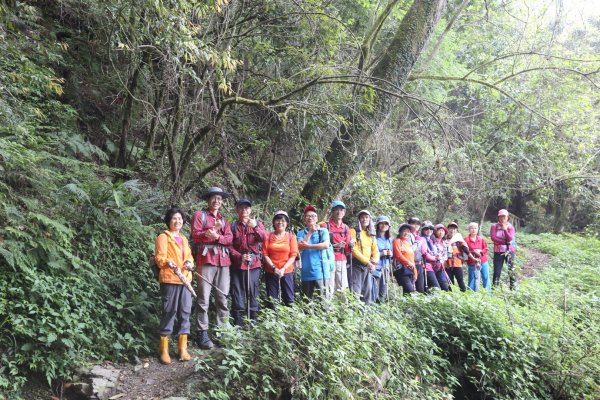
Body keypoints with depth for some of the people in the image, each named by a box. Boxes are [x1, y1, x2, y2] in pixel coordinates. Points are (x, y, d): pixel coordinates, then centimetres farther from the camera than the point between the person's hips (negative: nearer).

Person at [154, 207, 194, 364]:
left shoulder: (184, 238, 21)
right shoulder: (163, 237, -2)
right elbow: (159, 257, -11)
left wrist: (189, 262, -2)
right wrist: (168, 262, -31)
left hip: (185, 279, 7)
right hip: (169, 279, -7)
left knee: (185, 312, 6)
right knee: (169, 312, -5)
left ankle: (182, 347, 15)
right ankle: (164, 349, 3)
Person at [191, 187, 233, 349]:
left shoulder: (224, 219, 22)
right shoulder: (199, 215, 7)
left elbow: (229, 239, 7)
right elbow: (196, 236, -6)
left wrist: (217, 236, -11)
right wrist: (213, 229, -15)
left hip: (223, 261, 5)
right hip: (206, 260, -5)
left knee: (223, 297, 5)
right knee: (204, 299, -6)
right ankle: (202, 334, -4)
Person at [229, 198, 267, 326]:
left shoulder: (257, 224, 10)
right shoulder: (233, 226, 9)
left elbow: (264, 238, -9)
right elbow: (229, 246, 2)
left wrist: (255, 227, -26)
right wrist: (239, 256, -14)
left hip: (254, 264, 0)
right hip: (237, 264, 0)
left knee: (253, 293, 2)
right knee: (237, 294, 0)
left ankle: (253, 322, 8)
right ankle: (238, 324, 5)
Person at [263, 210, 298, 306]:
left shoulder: (291, 237, 4)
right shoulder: (268, 236, 5)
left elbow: (293, 255, -1)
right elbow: (265, 254, -1)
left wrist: (283, 269, -13)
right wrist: (274, 268, -12)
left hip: (287, 272, 0)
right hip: (271, 272, 1)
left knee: (289, 299, 0)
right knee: (272, 300, 3)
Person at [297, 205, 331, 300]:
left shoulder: (323, 231, 4)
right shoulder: (301, 233, 10)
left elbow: (326, 245, -12)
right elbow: (300, 247, -6)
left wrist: (308, 246, -10)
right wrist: (310, 232, -11)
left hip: (320, 271, -3)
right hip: (306, 272, 3)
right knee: (307, 300, 10)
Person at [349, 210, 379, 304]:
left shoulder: (371, 234, 17)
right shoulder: (354, 231, -3)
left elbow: (375, 250, 15)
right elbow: (354, 250, -11)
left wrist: (375, 260, -7)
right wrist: (367, 261, -15)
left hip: (367, 266, 6)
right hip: (356, 264, -6)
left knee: (367, 290, 9)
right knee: (356, 290, -12)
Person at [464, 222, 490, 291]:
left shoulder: (481, 239, 9)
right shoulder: (466, 240, -3)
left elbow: (486, 249, 8)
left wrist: (480, 251, -12)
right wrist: (473, 252, -19)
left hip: (483, 262, 4)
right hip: (472, 263, -3)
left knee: (486, 277, 8)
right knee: (472, 279, 0)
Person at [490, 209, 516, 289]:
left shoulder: (510, 227, 4)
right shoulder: (494, 226, 4)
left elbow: (510, 239, -10)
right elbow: (493, 237, -9)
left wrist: (505, 229, -15)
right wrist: (505, 242, -11)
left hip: (509, 251, 0)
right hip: (498, 252, 0)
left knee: (511, 270, -2)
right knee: (497, 271, -1)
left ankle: (513, 288, 4)